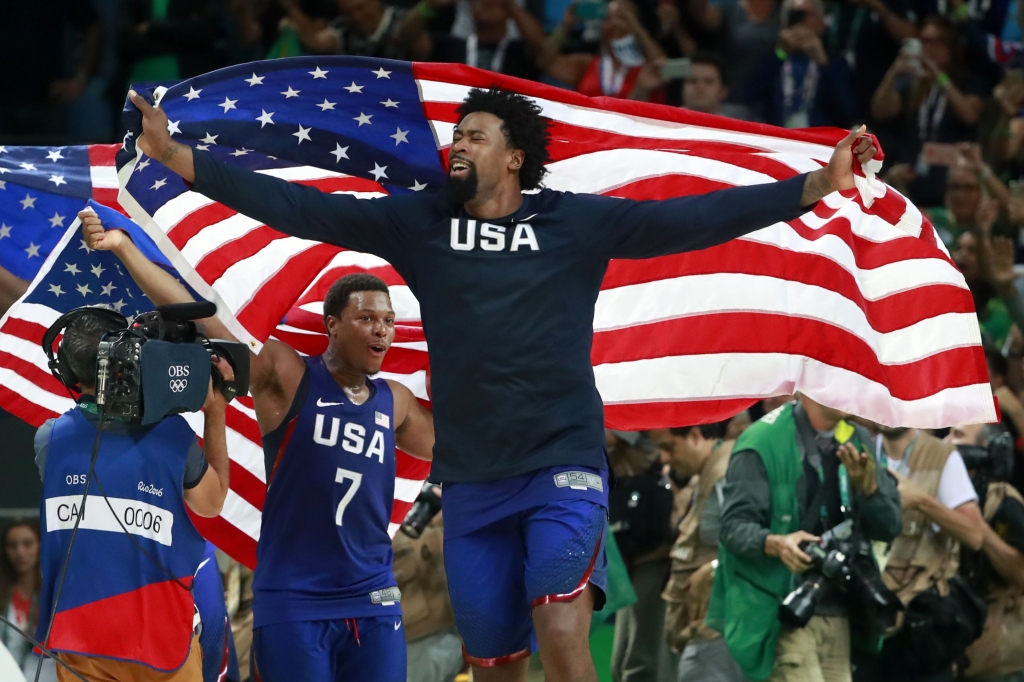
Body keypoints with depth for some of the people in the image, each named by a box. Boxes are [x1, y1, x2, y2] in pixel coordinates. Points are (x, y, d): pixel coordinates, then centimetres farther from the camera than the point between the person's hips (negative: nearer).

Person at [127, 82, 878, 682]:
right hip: (472, 479, 3)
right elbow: (302, 209, 2)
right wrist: (177, 159, -5)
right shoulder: (418, 223, 6)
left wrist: (817, 185, -13)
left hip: (563, 467, -3)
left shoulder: (577, 222, 1)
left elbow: (693, 219, -5)